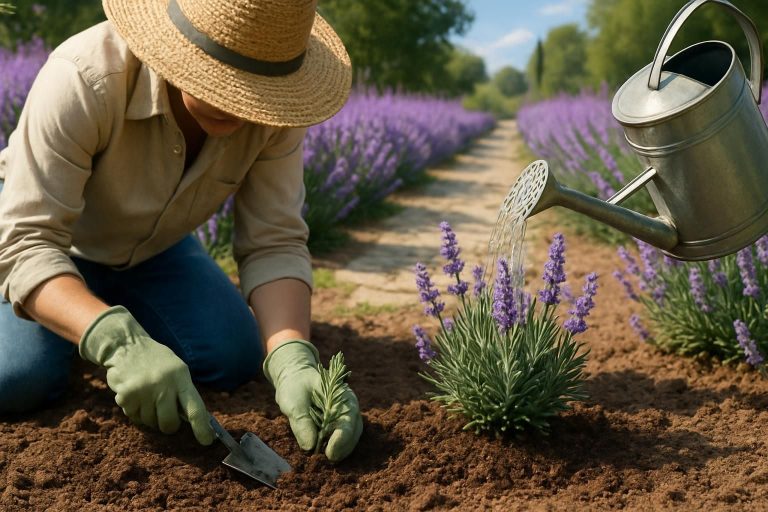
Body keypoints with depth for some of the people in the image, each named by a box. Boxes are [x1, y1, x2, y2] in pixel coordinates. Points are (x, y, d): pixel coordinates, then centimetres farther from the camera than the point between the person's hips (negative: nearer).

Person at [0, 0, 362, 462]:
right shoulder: (84, 79, -38)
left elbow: (275, 243, -25)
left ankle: (126, 313, 16)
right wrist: (118, 343, -56)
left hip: (152, 247, 3)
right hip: (54, 244, -3)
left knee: (232, 358, -14)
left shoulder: (273, 104, -26)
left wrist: (293, 360, -43)